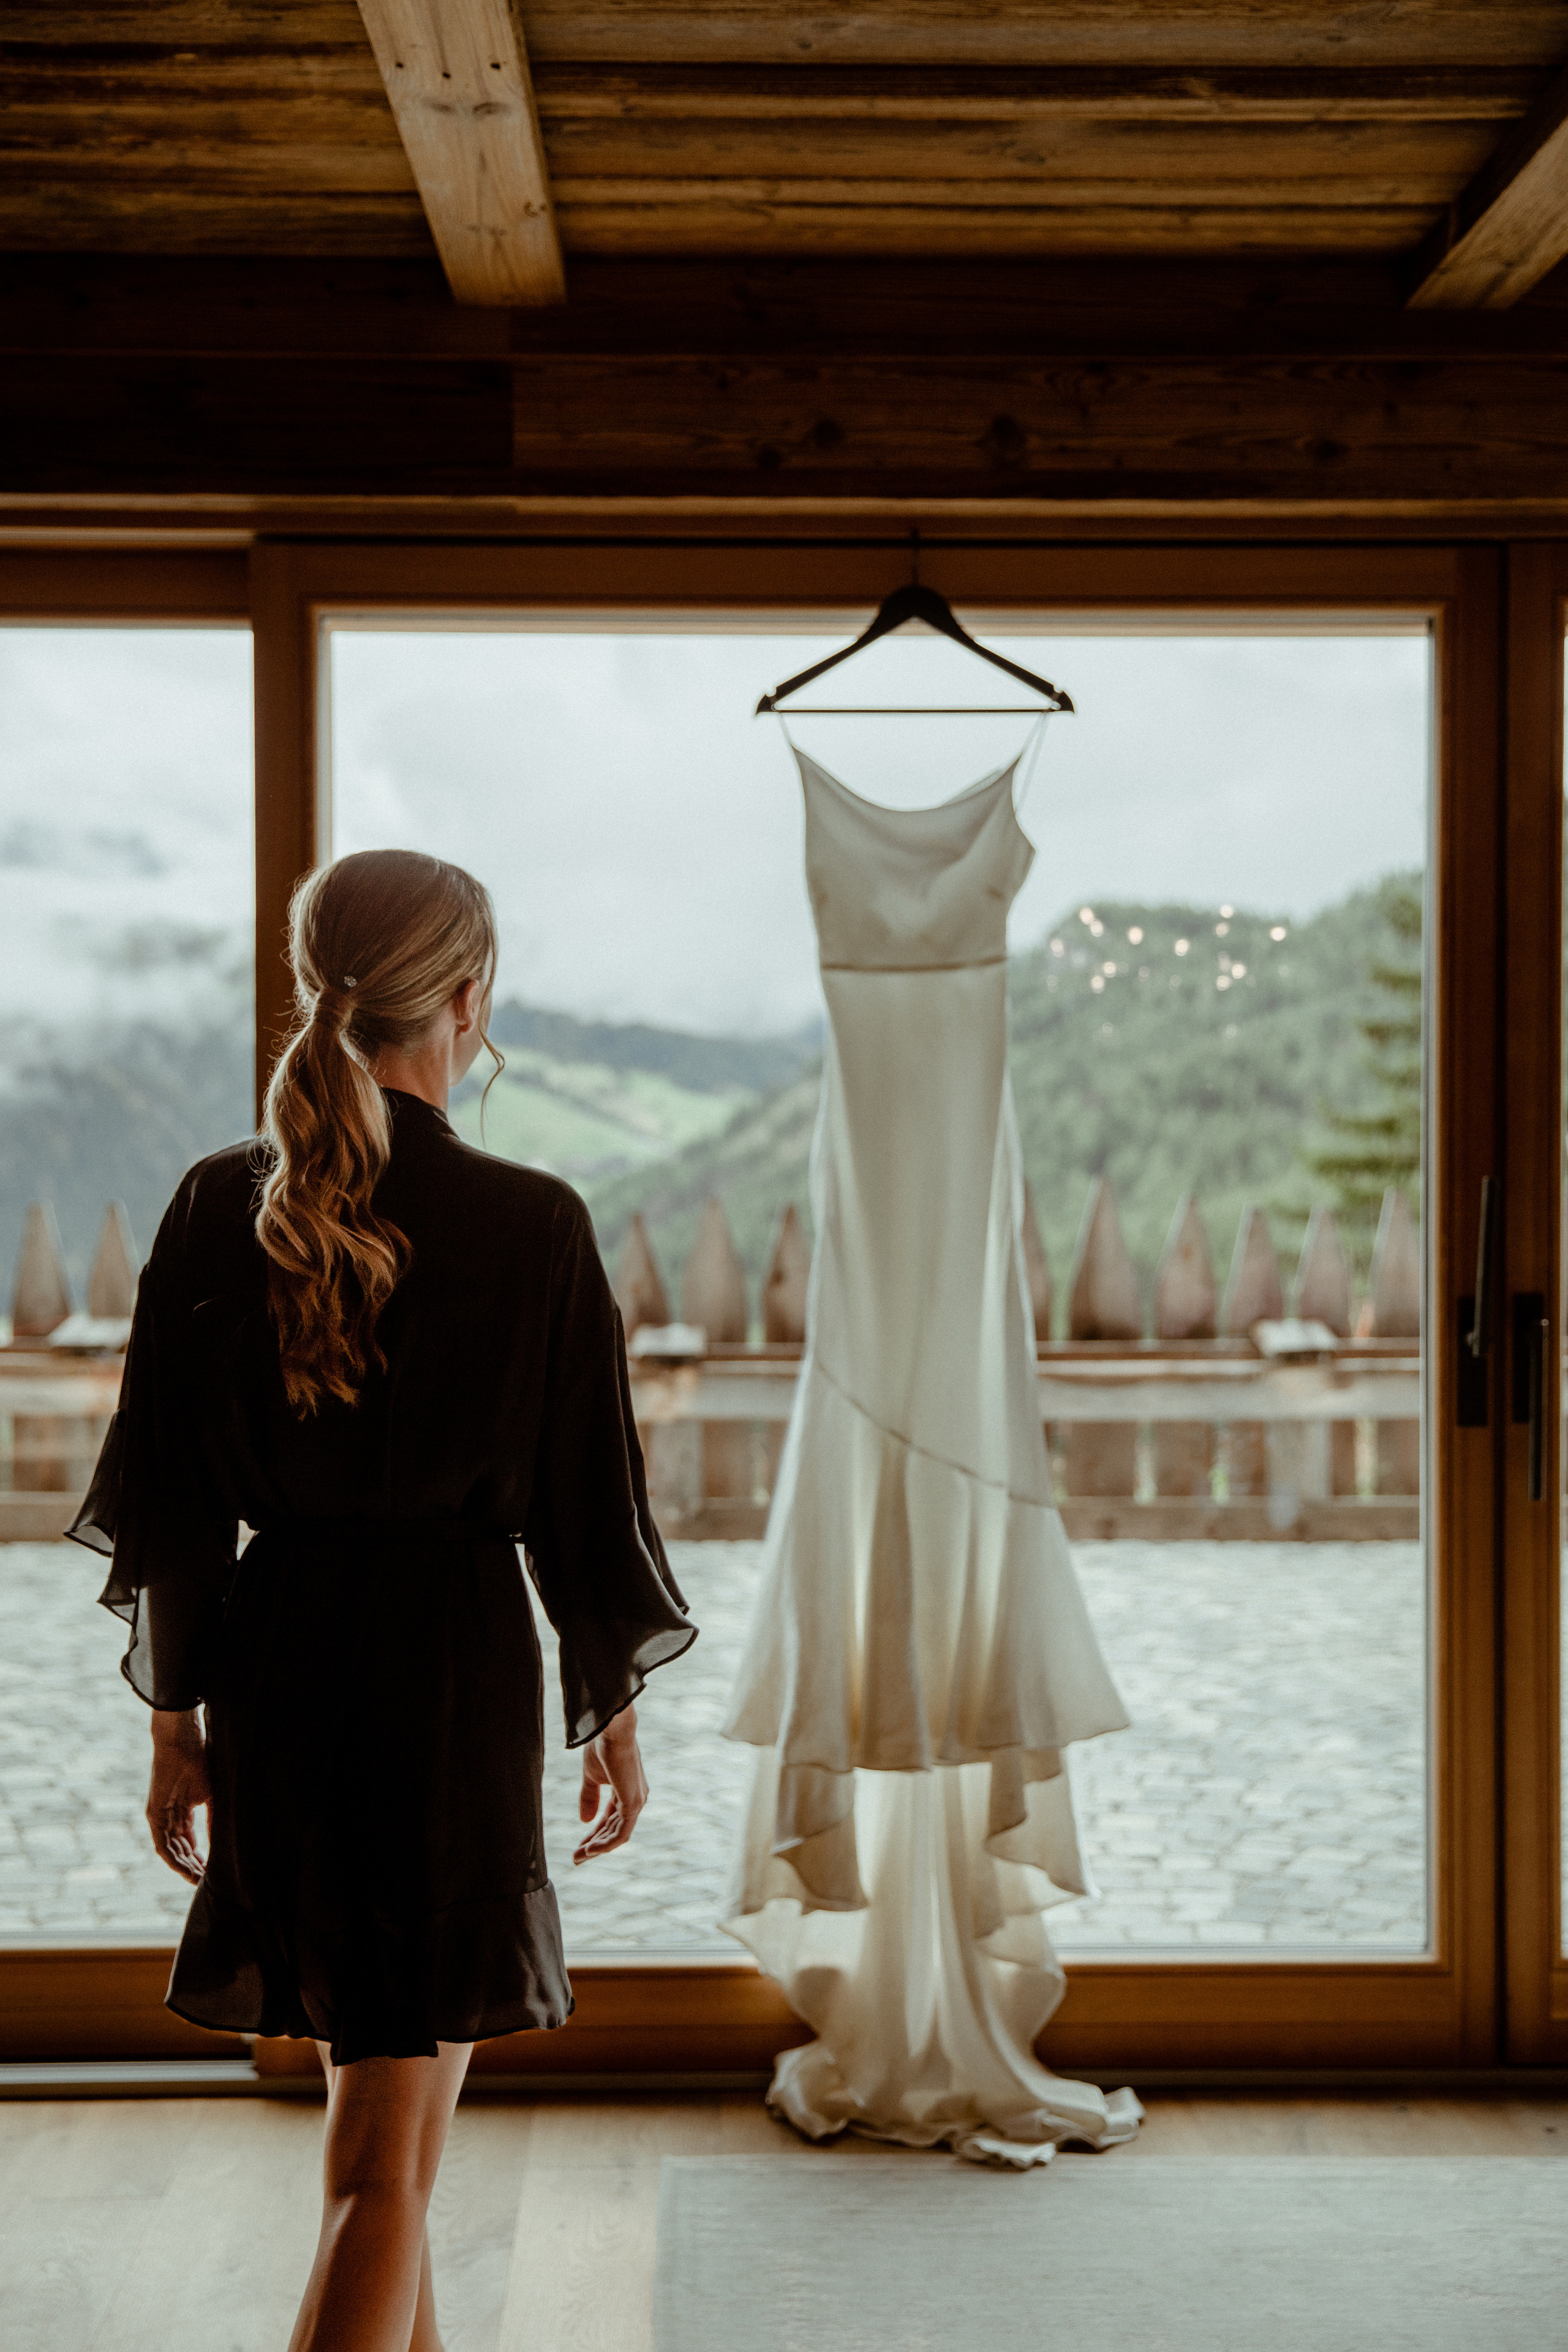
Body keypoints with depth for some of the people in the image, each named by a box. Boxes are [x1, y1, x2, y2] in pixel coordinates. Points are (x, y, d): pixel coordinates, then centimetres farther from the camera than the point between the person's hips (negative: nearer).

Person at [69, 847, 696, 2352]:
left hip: (275, 1674, 5)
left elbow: (170, 1504, 0)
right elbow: (583, 1500, -7)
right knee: (385, 2156, 4)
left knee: (370, 2084, 27)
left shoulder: (218, 1208, -4)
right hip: (455, 1677, -4)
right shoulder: (531, 1227, -14)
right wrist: (612, 1717, 6)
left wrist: (175, 1719, 10)